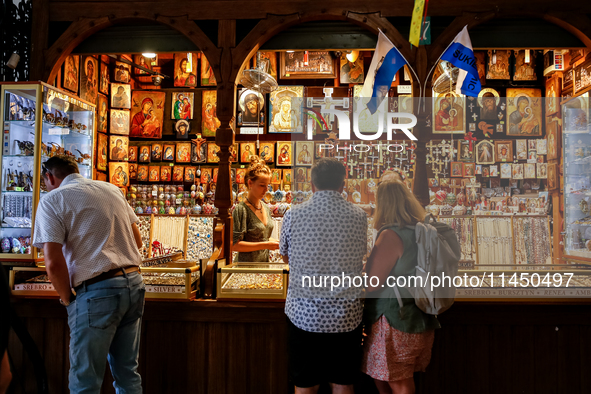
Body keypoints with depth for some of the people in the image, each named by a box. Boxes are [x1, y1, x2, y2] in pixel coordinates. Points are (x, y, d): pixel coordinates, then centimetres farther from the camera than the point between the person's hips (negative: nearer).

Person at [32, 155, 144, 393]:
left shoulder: (53, 199, -3)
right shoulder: (112, 189, 14)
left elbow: (54, 263, -13)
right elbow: (137, 241, 17)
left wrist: (68, 299, 1)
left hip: (97, 292, -6)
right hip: (134, 283, 6)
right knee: (128, 373, 17)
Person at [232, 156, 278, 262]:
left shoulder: (266, 208, 9)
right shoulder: (241, 209, -14)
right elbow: (234, 245, -20)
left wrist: (273, 241, 2)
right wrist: (265, 245, -21)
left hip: (264, 265, 7)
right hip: (246, 267, -7)